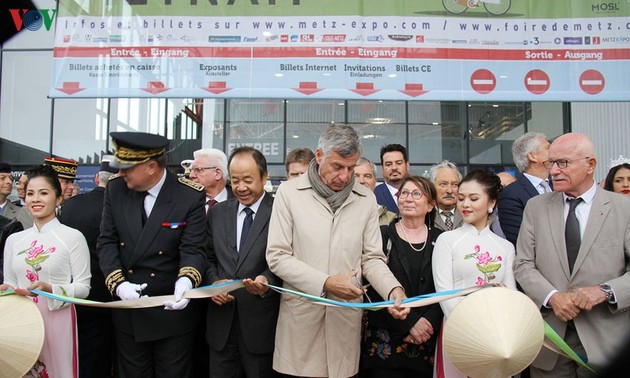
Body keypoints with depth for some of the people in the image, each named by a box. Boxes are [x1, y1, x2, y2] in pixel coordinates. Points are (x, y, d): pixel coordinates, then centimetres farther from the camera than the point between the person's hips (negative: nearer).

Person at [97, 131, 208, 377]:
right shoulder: (115, 189, -2)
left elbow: (193, 250, -16)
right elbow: (107, 242, -2)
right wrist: (118, 284, -17)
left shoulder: (191, 196, -14)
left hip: (172, 310, -3)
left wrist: (186, 281, -37)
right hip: (127, 311, 4)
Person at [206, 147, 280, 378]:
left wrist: (267, 280, -28)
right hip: (221, 323, 4)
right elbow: (209, 257, 13)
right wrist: (214, 281, -5)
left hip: (261, 323, -4)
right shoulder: (218, 212, 9)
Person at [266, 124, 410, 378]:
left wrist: (393, 289, -13)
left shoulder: (366, 198, 5)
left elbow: (371, 258, 6)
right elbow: (277, 257, -6)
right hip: (300, 315, -2)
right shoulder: (289, 192, -4)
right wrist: (325, 283, -15)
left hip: (347, 316, 2)